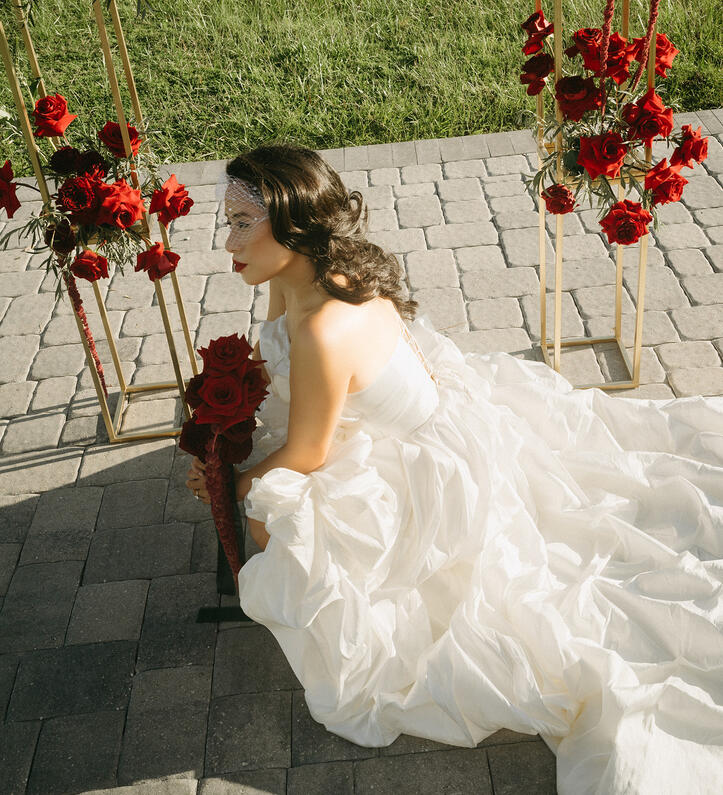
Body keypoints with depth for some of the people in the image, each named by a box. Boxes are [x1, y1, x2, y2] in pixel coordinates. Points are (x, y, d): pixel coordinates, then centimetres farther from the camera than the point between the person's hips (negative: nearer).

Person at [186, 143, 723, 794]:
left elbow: (306, 455, -24)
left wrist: (233, 486, -7)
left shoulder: (324, 331, -40)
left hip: (428, 466, -8)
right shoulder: (296, 276, -11)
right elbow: (270, 364, 8)